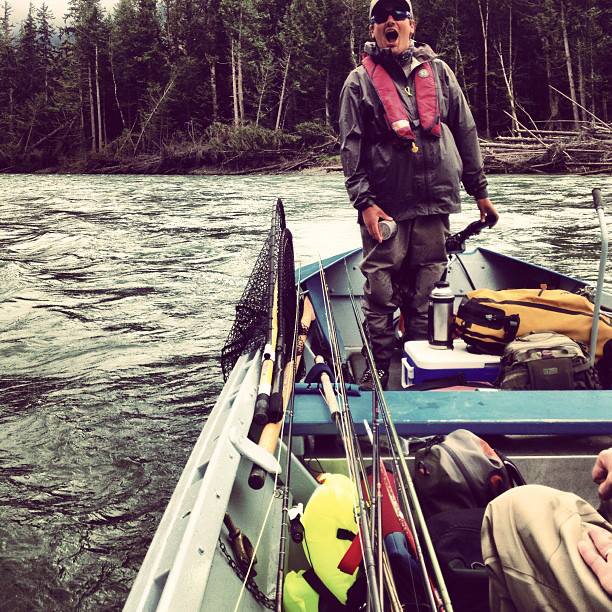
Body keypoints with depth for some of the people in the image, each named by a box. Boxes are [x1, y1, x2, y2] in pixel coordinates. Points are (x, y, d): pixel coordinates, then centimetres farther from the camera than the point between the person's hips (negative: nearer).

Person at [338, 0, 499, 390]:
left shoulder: (438, 72, 13)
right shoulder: (359, 82, 5)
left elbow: (466, 133, 14)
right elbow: (351, 148, -1)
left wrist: (479, 190, 13)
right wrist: (364, 201, -12)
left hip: (435, 200, 3)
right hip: (385, 206, -2)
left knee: (425, 289, 8)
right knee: (381, 291, -1)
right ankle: (379, 367, 11)